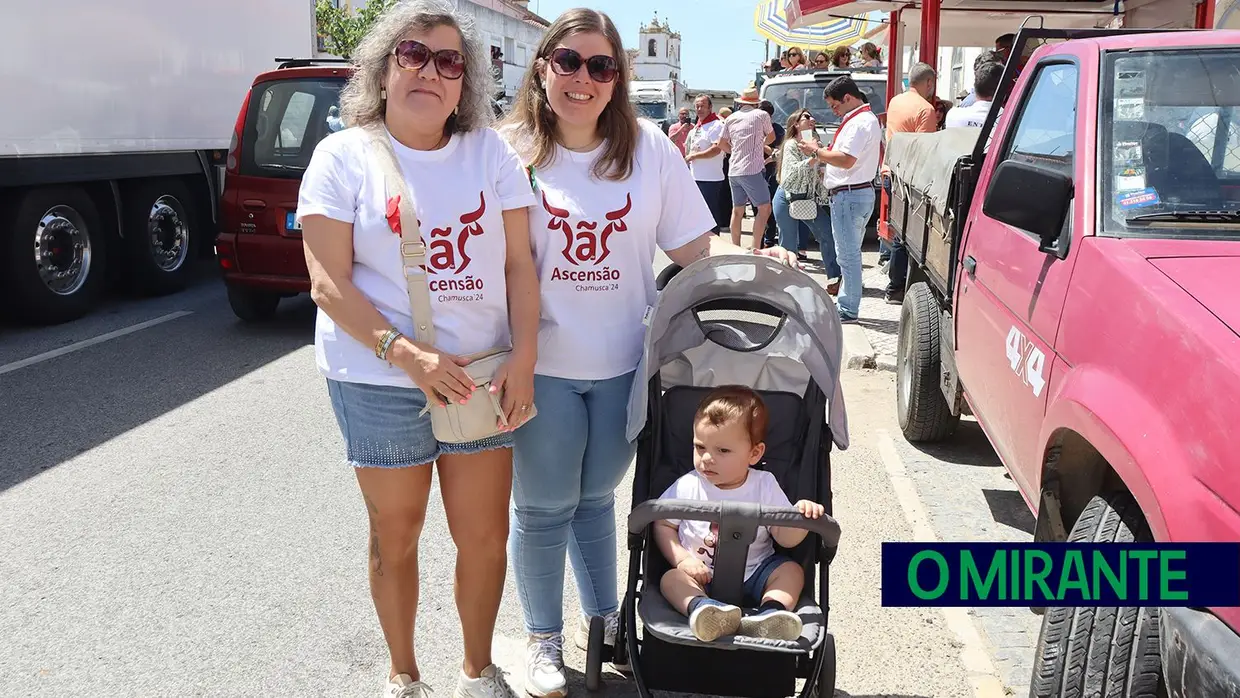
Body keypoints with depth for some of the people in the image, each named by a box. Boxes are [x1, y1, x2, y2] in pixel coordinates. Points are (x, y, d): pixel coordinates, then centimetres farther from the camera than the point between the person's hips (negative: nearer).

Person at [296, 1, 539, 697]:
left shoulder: (492, 152, 4)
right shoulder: (344, 155, -3)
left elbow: (519, 264, 3)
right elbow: (330, 281, -10)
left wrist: (524, 358, -9)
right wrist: (407, 354, -20)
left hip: (480, 375, 2)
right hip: (381, 384, -2)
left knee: (486, 535, 9)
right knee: (396, 537, 12)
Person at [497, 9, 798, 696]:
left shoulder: (649, 148, -1)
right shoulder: (510, 150, -7)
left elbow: (694, 243, 1)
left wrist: (754, 258, -17)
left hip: (623, 365, 2)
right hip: (542, 365, -2)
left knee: (596, 498, 20)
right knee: (543, 509, 11)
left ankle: (604, 617, 40)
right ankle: (543, 637, 32)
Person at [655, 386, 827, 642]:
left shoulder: (764, 486, -2)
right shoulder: (688, 486, -4)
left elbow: (786, 539, -4)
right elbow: (663, 525, 3)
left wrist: (800, 517, -25)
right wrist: (682, 558, -13)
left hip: (752, 577, 1)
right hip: (701, 578, -1)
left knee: (792, 569, -18)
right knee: (671, 579, -26)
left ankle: (769, 614, -41)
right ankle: (702, 609, -54)